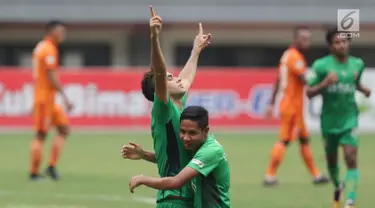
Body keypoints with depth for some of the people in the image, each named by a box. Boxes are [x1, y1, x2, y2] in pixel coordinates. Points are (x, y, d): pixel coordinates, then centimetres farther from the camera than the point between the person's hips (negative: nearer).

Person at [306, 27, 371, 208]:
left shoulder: (357, 64, 1)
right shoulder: (321, 65, -10)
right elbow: (309, 92, -8)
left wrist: (363, 90, 0)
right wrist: (325, 83, -25)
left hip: (349, 120, 1)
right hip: (329, 120, 0)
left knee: (351, 159, -15)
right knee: (331, 160, 15)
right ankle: (337, 187, 46)